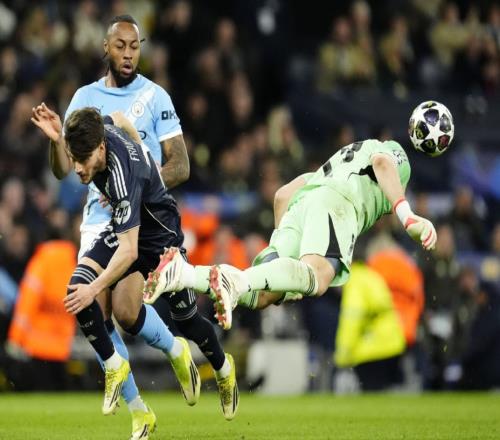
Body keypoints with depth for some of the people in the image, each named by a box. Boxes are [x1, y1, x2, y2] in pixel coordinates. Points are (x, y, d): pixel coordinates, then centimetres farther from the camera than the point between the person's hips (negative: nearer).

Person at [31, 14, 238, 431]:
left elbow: (180, 167, -5)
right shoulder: (85, 98, 7)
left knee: (182, 311, 1)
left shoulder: (155, 97, -2)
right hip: (101, 220, 3)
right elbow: (64, 169, 6)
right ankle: (136, 407, -2)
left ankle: (222, 368, 32)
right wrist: (56, 139, -15)